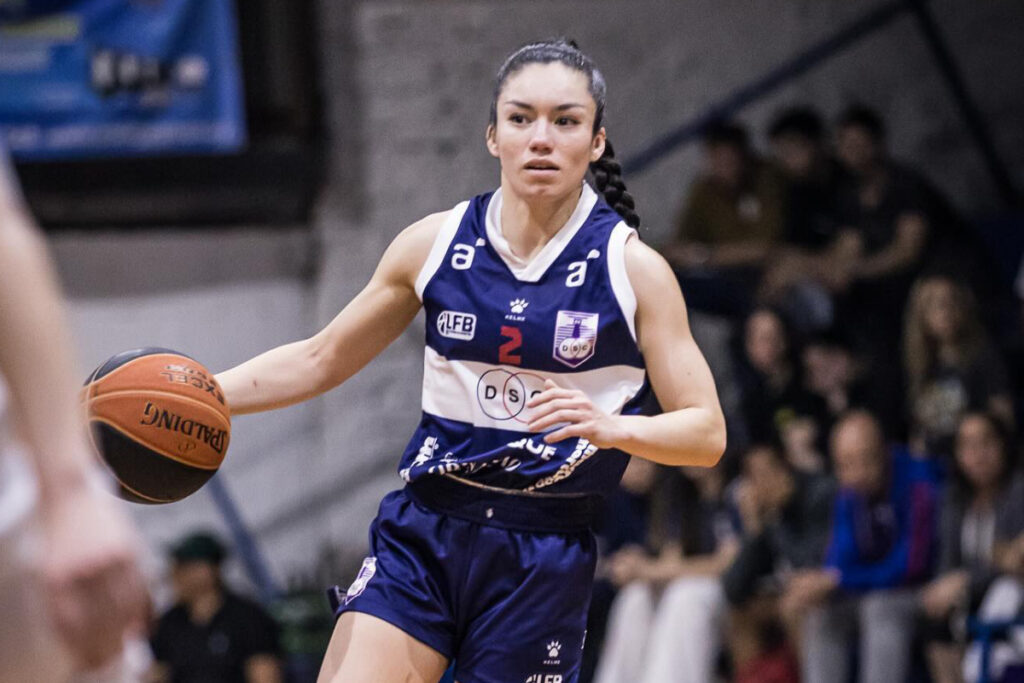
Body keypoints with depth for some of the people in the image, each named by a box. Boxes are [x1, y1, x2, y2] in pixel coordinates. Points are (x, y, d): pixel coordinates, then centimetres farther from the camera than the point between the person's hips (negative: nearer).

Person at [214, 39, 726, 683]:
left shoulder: (634, 268, -3)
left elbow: (706, 432, -4)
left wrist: (611, 427, -23)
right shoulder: (434, 244, 3)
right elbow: (320, 360, 15)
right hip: (423, 535, 2)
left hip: (545, 554, -2)